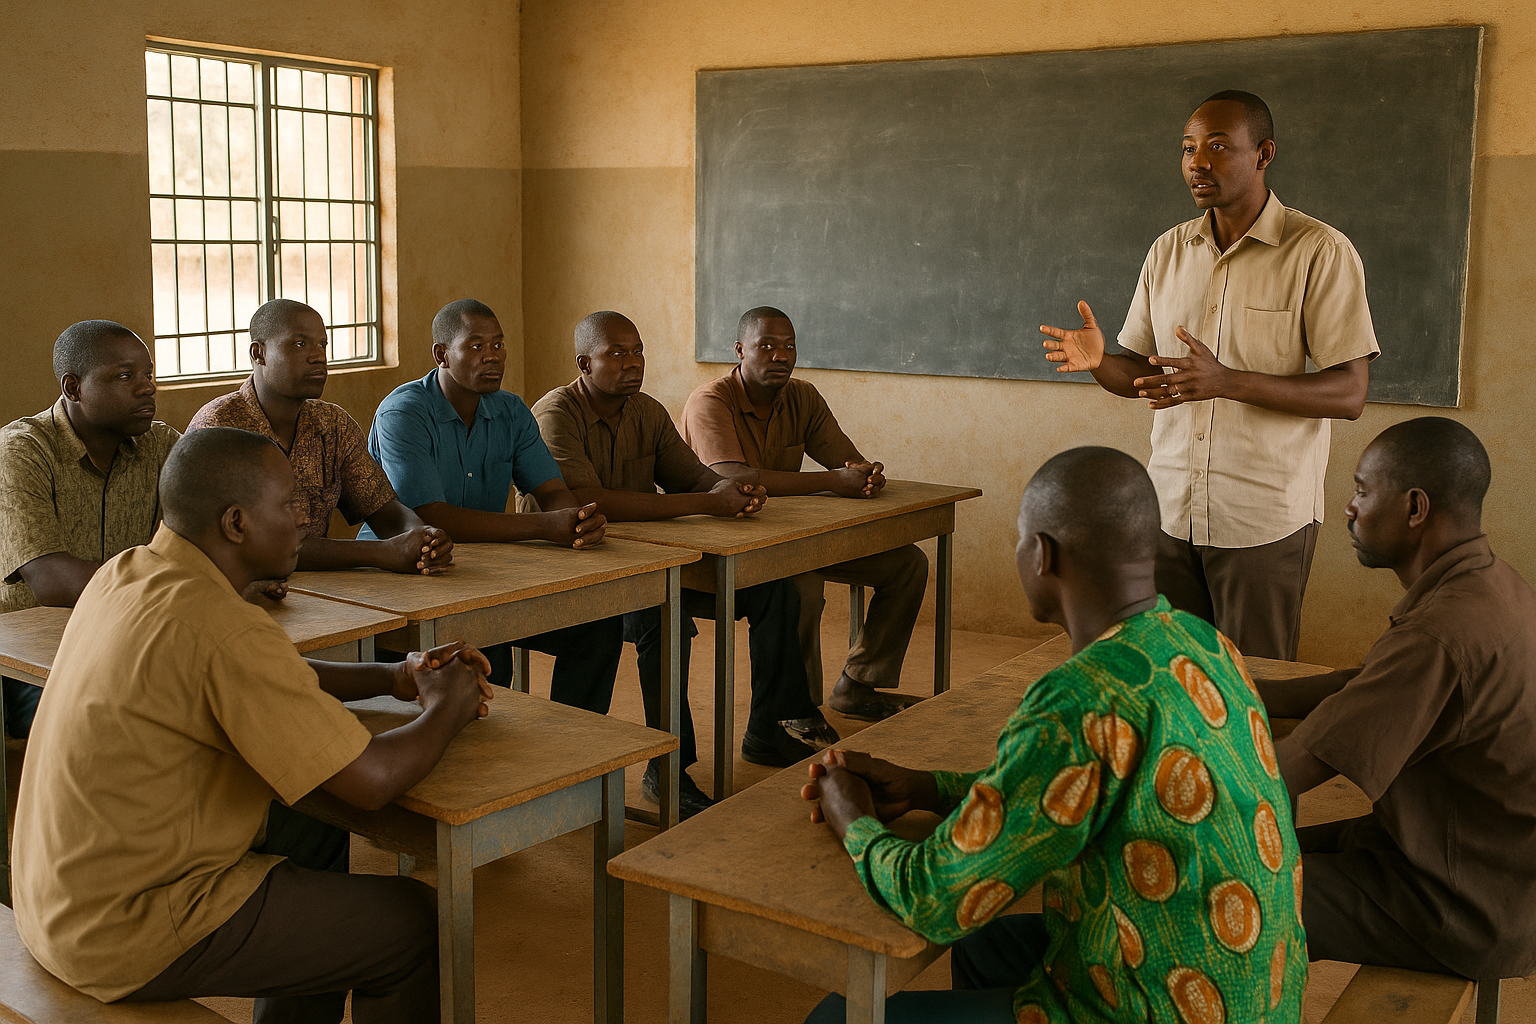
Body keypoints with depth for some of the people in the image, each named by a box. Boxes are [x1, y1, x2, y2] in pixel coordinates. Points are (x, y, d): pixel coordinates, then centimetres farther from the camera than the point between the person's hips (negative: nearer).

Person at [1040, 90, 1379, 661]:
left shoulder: (1320, 252, -7)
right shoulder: (1168, 251, 9)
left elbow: (1349, 394, -13)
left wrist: (1227, 381, -26)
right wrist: (1099, 362, -11)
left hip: (1266, 519, -4)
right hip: (1170, 511, 5)